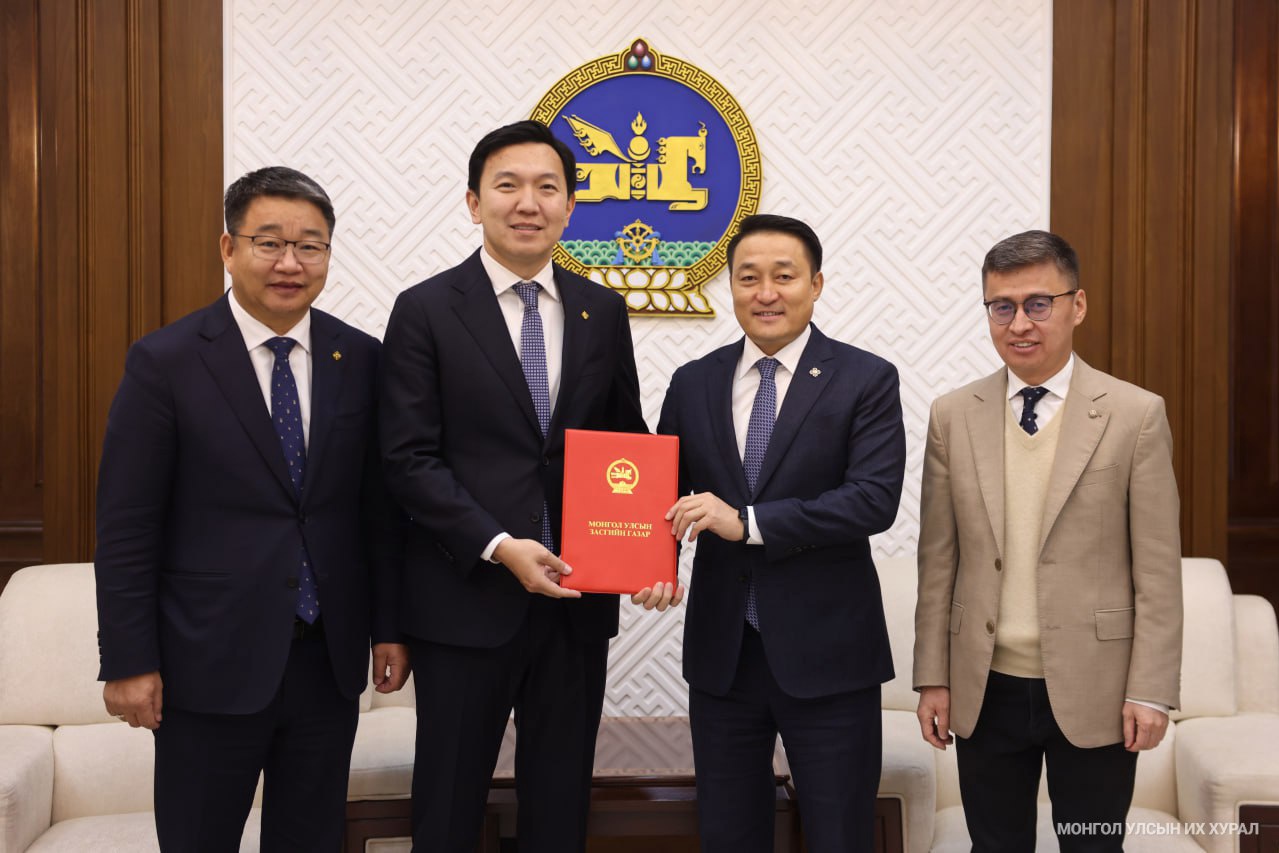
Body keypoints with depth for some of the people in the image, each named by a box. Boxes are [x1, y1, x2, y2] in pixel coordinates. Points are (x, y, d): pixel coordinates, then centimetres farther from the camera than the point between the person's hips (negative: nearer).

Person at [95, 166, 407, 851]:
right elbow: (125, 528, -7)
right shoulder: (165, 362, -8)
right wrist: (128, 662, -8)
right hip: (210, 664, -3)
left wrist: (388, 627, 7)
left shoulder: (359, 358, 2)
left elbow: (378, 505, 7)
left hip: (330, 660, 3)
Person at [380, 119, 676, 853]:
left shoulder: (603, 312, 7)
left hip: (578, 598, 3)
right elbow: (409, 459, -8)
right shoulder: (426, 311, -3)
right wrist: (499, 547, -18)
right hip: (467, 598, -3)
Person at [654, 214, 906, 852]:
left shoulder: (866, 381, -5)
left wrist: (749, 523, -22)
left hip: (826, 654, -3)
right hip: (721, 651, 4)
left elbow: (875, 500, -16)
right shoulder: (693, 383, 6)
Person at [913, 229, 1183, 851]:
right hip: (985, 690, 2)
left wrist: (1150, 690, -7)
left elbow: (1158, 569, -4)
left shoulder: (1135, 415, -4)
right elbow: (938, 562, 4)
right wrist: (933, 678, 3)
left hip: (1092, 691, -2)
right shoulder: (953, 416, 2)